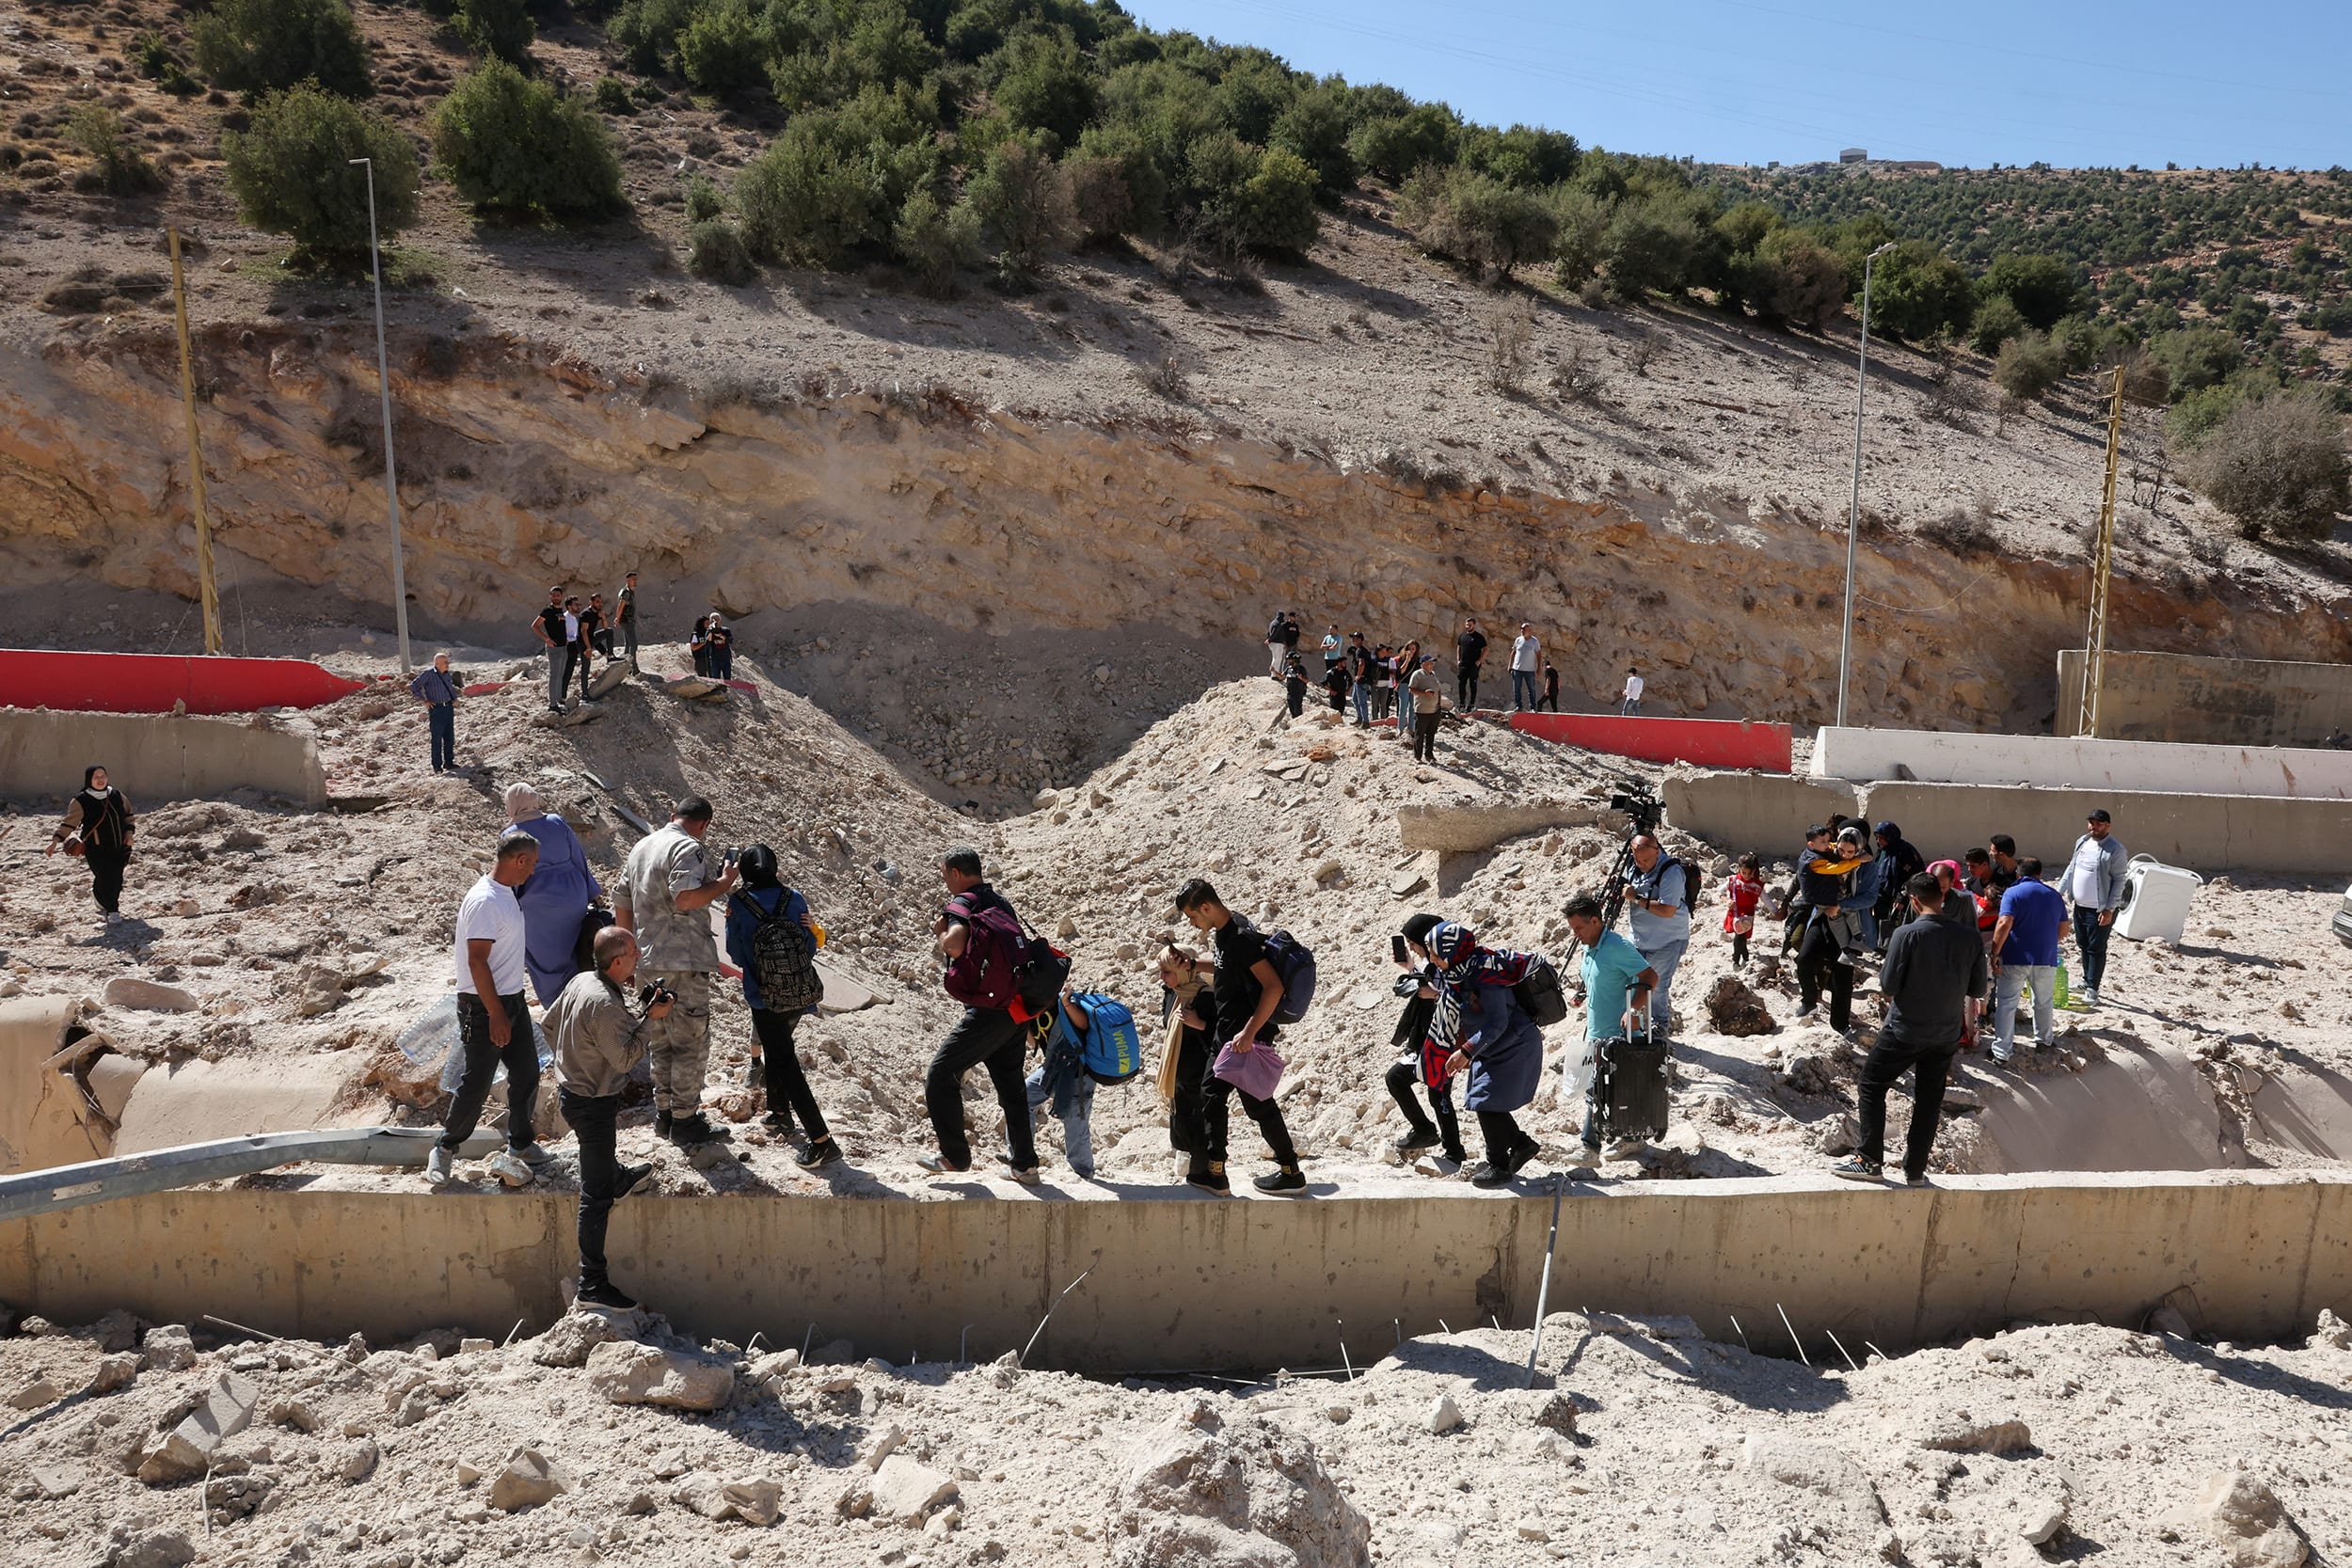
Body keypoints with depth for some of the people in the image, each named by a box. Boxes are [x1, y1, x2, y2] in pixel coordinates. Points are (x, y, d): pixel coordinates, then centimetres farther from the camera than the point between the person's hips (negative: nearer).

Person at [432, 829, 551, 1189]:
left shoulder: (506, 893, 8)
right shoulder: (484, 900, -22)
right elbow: (477, 962, -24)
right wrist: (496, 1015, -23)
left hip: (512, 1000, 9)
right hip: (484, 1006, -9)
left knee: (526, 1074, 13)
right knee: (476, 1084, 1)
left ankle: (520, 1146, 26)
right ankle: (444, 1150, 18)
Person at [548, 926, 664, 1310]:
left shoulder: (581, 980, -2)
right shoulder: (605, 1005, -31)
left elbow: (550, 1021, 14)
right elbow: (625, 1059, -25)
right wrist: (649, 1019, -20)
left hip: (571, 1088, 9)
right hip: (592, 1104, -9)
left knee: (603, 1147, 39)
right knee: (596, 1195, -3)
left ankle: (619, 1178, 69)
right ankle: (592, 1284, 2)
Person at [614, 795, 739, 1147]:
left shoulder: (641, 847, 15)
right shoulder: (688, 848, -13)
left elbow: (621, 902, 20)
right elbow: (686, 897, -29)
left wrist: (632, 945, 27)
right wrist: (724, 883, -15)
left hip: (651, 962, 9)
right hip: (684, 960, -9)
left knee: (662, 1041, 18)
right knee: (691, 1043, -1)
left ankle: (664, 1113, 27)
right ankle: (685, 1122, 4)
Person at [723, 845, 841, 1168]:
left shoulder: (738, 903, -6)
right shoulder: (794, 898, 1)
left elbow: (736, 955, 1)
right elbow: (811, 946, 3)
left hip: (764, 998, -4)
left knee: (784, 1063, -4)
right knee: (780, 1050, 28)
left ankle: (821, 1140, -13)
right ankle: (780, 1112, 39)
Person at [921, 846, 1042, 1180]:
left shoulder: (963, 903, -8)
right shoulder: (1001, 902, 17)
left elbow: (954, 945, -25)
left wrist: (941, 930, -6)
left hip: (988, 1012, -8)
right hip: (1018, 1009, 8)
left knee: (940, 1076, 3)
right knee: (1011, 1084, 17)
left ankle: (954, 1155, 5)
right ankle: (1024, 1162, 23)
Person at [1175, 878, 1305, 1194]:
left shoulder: (1241, 937, -21)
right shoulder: (1224, 932, 9)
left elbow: (1274, 986, -26)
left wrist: (1249, 1032, -27)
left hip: (1247, 1036, -10)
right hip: (1228, 1033, 10)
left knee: (1257, 1103, -2)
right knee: (1212, 1096, 12)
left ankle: (1291, 1172, 10)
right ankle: (1215, 1174, 18)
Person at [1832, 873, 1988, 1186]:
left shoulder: (1907, 934, -16)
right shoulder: (1970, 939, -3)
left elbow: (1888, 986, -15)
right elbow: (1977, 989, 5)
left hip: (1905, 1029, -4)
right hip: (1947, 1034, 4)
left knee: (1871, 1087, 8)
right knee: (1929, 1100, 13)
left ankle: (1870, 1161, 5)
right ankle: (1915, 1170, 18)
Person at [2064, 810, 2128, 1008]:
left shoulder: (2116, 850, -14)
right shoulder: (2081, 842, 8)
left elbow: (2119, 881, -14)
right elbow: (2072, 869, 17)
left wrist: (2110, 909, -18)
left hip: (2100, 909, -7)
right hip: (2080, 905, 7)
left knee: (2096, 949, -2)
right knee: (2083, 946, 17)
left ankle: (2092, 990, 2)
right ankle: (2086, 981, 30)